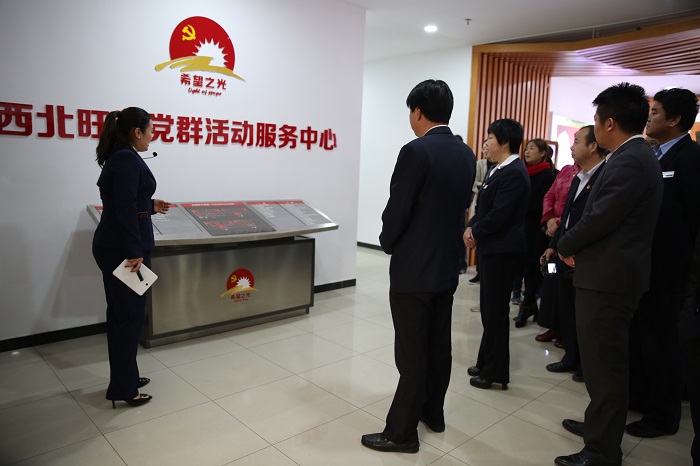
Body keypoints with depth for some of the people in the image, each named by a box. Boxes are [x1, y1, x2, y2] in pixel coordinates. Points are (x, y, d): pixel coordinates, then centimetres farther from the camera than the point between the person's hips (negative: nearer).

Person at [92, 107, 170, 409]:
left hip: (114, 247, 10)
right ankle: (122, 389, 9)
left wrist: (151, 207, 23)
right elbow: (125, 209, -22)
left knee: (120, 313, 16)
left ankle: (125, 377, 30)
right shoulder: (127, 160, -16)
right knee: (130, 315, -2)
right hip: (123, 249, -10)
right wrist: (135, 252, -23)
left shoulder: (119, 158, 15)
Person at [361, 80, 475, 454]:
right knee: (439, 346, 18)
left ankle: (402, 431, 14)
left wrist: (388, 243, 2)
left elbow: (397, 210, -16)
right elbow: (461, 207, 12)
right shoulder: (466, 154, 7)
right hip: (448, 265, 8)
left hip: (414, 268, -8)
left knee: (411, 353, 1)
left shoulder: (416, 151, -18)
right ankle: (433, 412, 34)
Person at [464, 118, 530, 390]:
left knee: (496, 311, 0)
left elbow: (499, 215, -23)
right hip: (490, 248, 10)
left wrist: (475, 233, -10)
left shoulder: (514, 173, -17)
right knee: (489, 309, 16)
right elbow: (484, 205, 14)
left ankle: (496, 372, 14)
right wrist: (471, 228, -2)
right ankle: (486, 363, 30)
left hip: (501, 250, -10)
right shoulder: (499, 170, 13)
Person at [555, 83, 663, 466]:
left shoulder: (628, 162, -19)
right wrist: (577, 246, 4)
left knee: (605, 364, 1)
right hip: (611, 273, 10)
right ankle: (599, 424, 37)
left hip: (608, 277, -10)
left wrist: (565, 246, -6)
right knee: (604, 361, 21)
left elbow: (600, 219, -23)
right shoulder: (635, 157, 13)